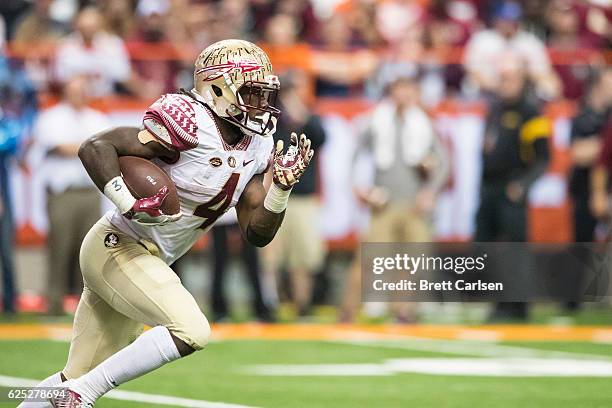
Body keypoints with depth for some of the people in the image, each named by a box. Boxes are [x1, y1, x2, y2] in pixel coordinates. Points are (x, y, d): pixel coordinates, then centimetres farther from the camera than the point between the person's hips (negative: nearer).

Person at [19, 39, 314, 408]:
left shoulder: (257, 150, 6)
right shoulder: (189, 125, -20)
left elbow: (258, 234, 6)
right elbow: (95, 148, -22)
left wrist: (282, 187, -10)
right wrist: (130, 204, -30)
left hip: (150, 262, 9)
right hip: (117, 246, -9)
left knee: (82, 375, 11)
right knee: (191, 332, -23)